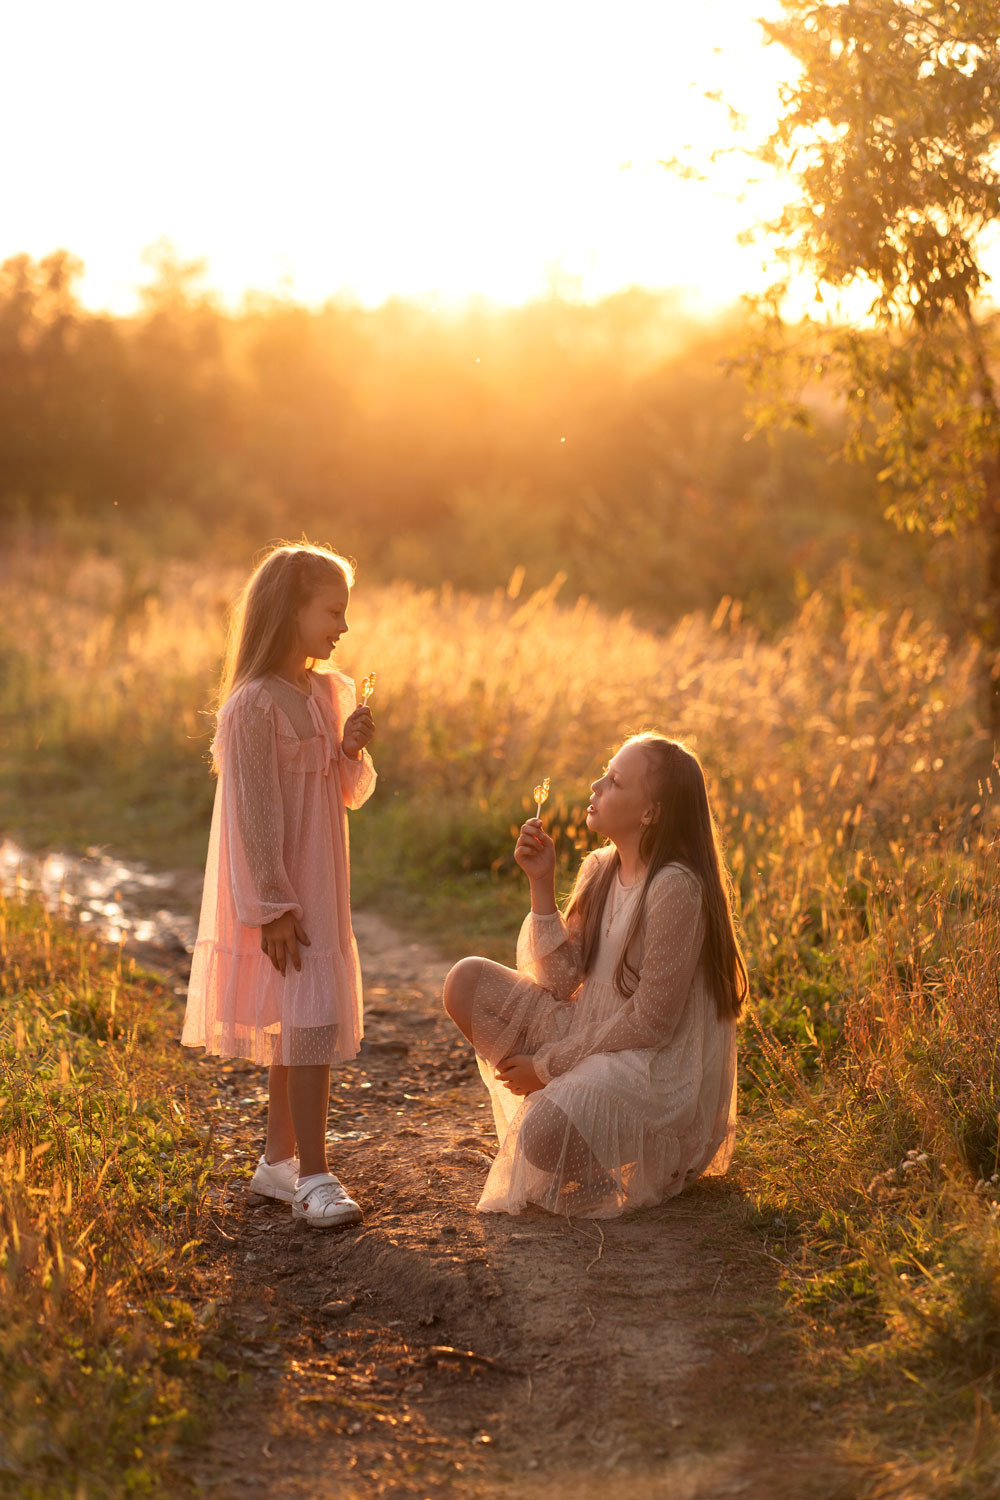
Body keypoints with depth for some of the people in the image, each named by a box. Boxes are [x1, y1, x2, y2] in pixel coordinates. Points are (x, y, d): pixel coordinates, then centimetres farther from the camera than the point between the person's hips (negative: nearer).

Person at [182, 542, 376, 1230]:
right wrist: (273, 907, -19)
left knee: (302, 1020, 14)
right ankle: (314, 1177, -6)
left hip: (322, 888, 8)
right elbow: (253, 812, -18)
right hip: (279, 896, -8)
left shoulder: (332, 693, 8)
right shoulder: (254, 705, -16)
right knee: (312, 1018, -12)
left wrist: (354, 750, -7)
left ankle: (279, 1160, 26)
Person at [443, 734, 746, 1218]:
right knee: (467, 982, -3)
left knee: (545, 1138, -32)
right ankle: (553, 1104, 5)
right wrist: (542, 884, -9)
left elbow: (650, 1023, -19)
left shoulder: (676, 888, -21)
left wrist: (547, 1065, -12)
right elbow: (562, 981, 0)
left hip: (660, 1065, -8)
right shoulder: (599, 869, 4)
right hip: (592, 1038, 8)